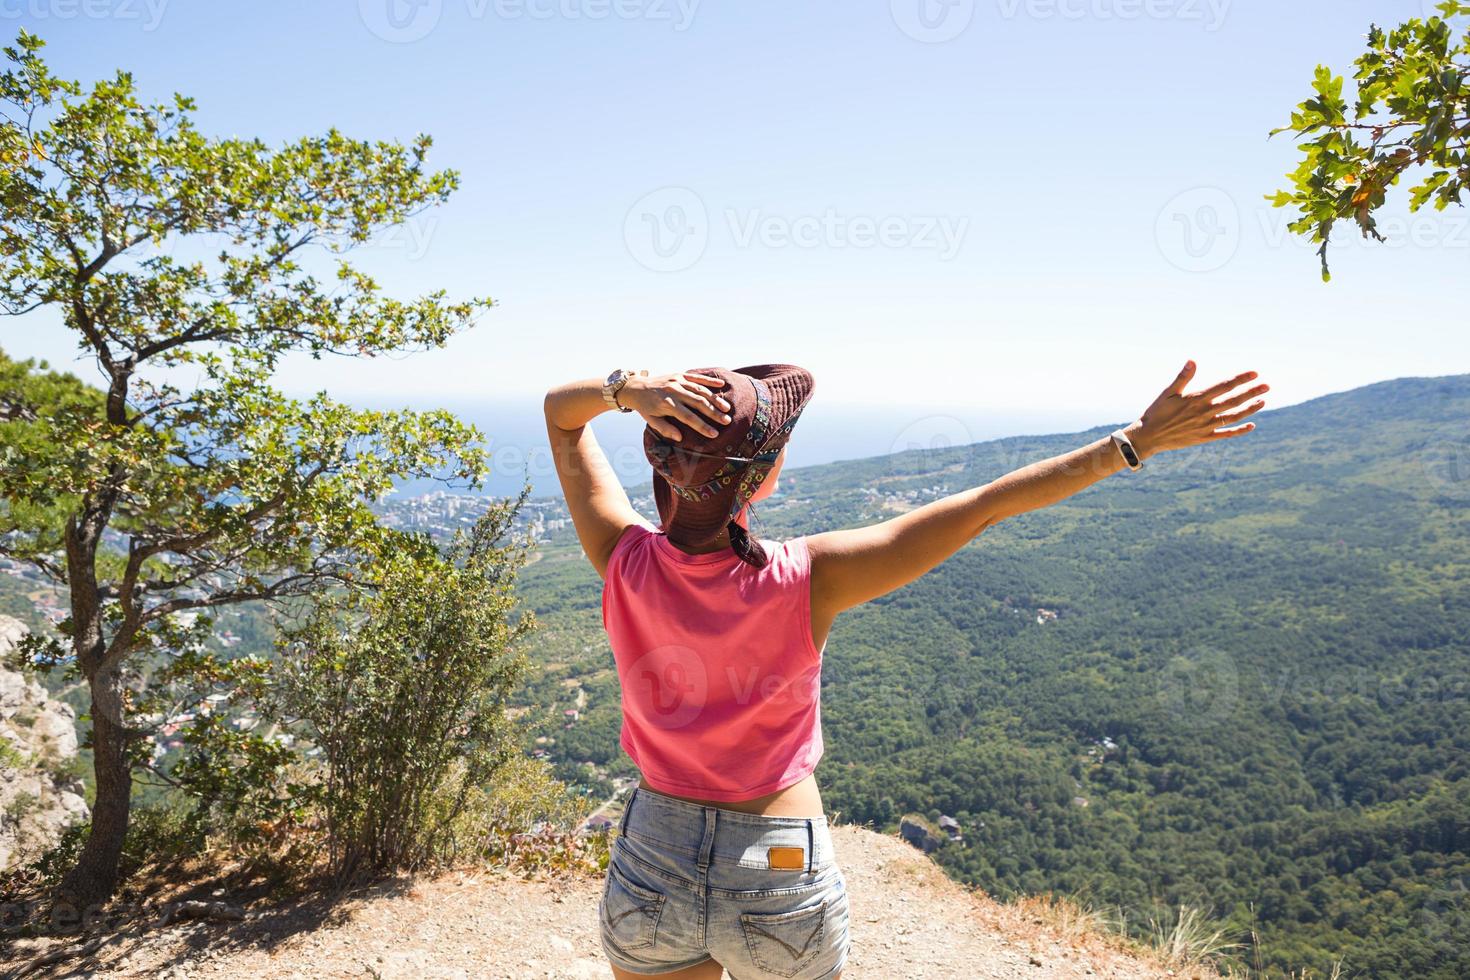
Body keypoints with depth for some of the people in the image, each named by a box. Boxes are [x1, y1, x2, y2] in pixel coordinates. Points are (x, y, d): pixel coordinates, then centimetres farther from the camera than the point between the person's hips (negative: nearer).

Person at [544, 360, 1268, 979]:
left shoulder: (625, 562, -17)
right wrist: (1136, 440, -10)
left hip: (650, 866, 2)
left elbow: (559, 410, -3)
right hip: (782, 883, -1)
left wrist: (629, 389, -25)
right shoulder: (807, 580, -25)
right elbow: (986, 506, -19)